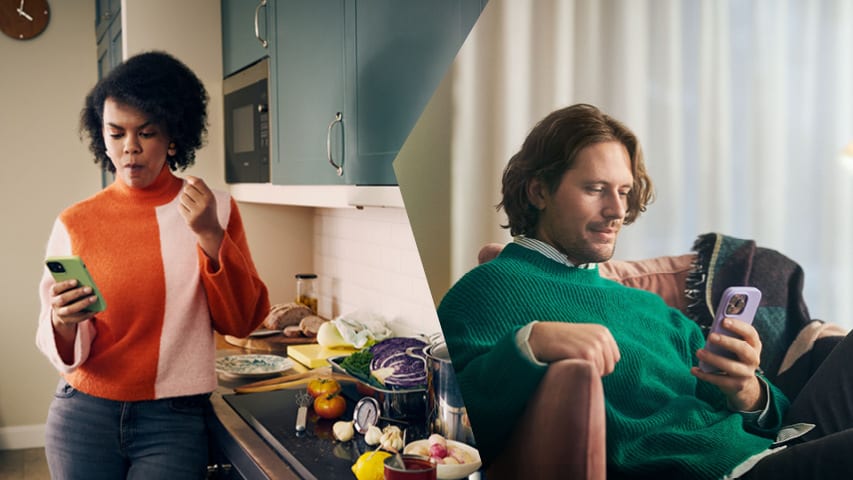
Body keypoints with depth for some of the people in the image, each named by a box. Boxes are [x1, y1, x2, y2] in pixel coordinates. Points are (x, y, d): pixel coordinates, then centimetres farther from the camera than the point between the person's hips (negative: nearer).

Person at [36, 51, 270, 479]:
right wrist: (63, 325, -23)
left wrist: (211, 236, -16)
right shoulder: (76, 223, -2)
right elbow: (65, 354, 0)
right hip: (85, 416, 1)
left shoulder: (214, 210, -1)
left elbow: (242, 321, -4)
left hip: (174, 420, -1)